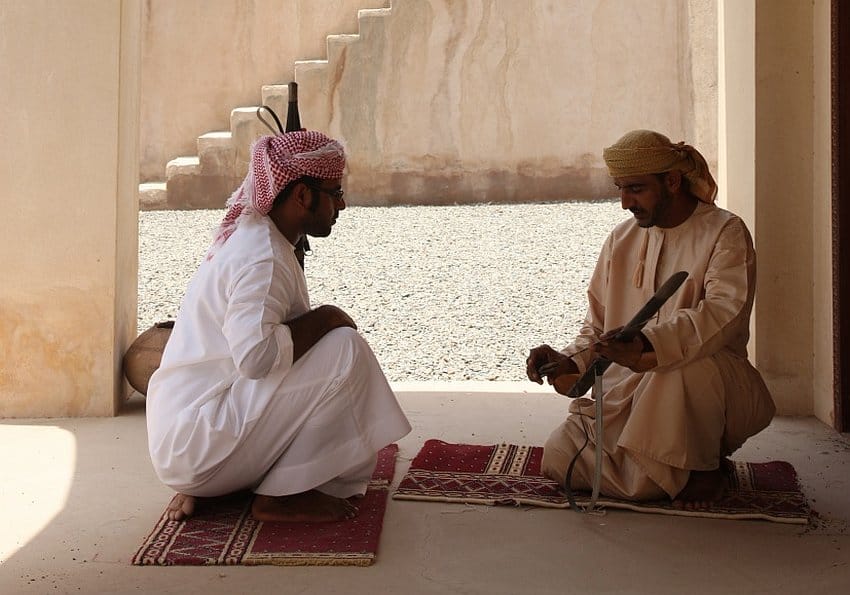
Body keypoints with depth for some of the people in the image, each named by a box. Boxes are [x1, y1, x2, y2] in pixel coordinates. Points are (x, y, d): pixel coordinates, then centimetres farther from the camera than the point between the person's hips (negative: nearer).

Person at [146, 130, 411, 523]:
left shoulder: (244, 237, 16)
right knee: (345, 349, -18)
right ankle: (281, 496, -9)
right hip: (198, 442, -10)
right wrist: (326, 317, -17)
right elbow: (255, 354, -32)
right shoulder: (262, 258, -17)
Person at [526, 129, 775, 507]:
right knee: (560, 459, -15)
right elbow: (598, 326, 14)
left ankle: (705, 466, -8)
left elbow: (725, 312, -25)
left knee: (690, 367, -40)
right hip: (629, 387, 5)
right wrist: (568, 362, -8)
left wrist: (646, 343, -40)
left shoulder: (725, 232, -6)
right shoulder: (621, 240, 12)